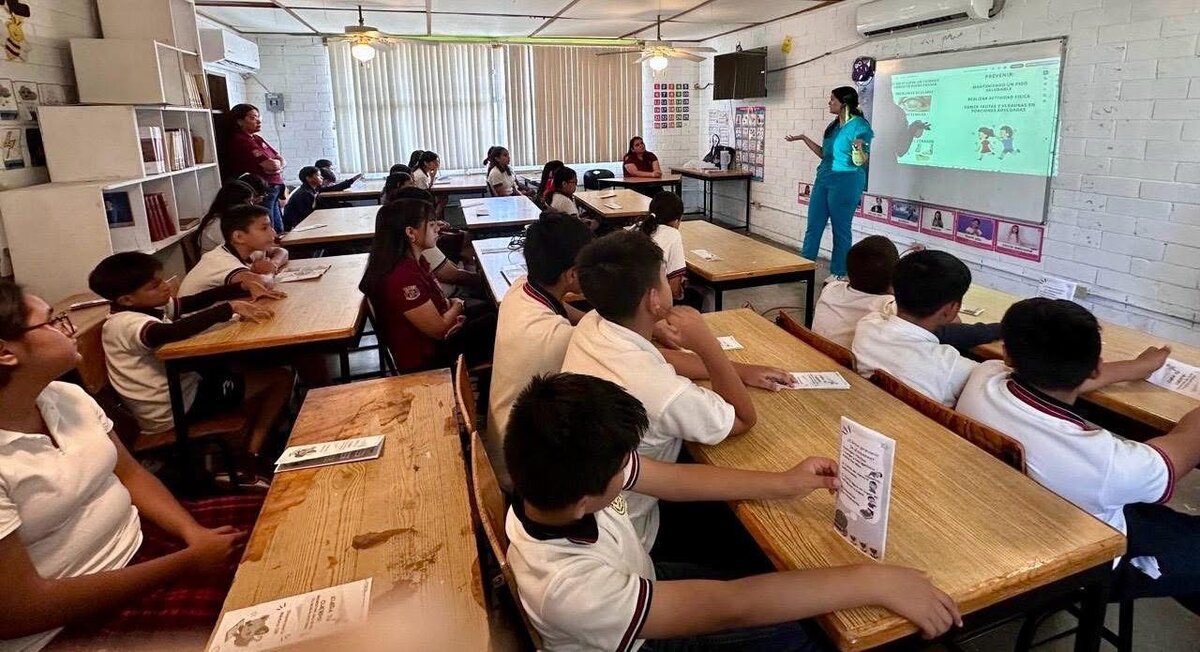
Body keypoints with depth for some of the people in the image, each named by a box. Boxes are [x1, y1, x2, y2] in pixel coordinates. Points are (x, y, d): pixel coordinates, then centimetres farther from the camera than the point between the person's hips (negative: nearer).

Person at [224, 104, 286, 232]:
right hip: (261, 192, -9)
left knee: (280, 232, 13)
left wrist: (279, 166, -11)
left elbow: (282, 161, 12)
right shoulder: (240, 141, -11)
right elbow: (271, 165, -19)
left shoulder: (257, 139, 17)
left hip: (272, 192, 9)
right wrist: (277, 162, 3)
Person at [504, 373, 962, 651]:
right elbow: (730, 607, -40)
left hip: (639, 586, 6)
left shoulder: (562, 471, -24)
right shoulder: (569, 586, -43)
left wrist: (781, 484, -10)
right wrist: (874, 581, -35)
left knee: (799, 613, 6)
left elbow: (674, 479, -10)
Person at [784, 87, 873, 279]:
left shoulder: (860, 125, -11)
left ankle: (839, 274, 11)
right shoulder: (833, 125, 12)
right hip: (823, 179, 8)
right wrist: (804, 138, 20)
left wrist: (858, 149, -36)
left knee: (841, 229, 1)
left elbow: (860, 162, -14)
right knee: (813, 226, 8)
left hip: (846, 182, -8)